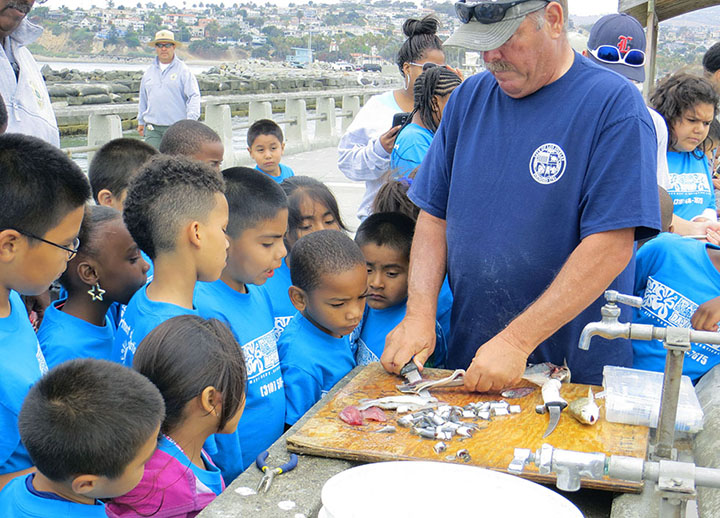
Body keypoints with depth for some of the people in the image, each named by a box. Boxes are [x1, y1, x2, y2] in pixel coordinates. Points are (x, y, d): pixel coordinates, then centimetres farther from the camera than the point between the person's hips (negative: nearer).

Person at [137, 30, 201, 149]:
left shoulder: (183, 70, 0)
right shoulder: (149, 72, 14)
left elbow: (194, 96, -6)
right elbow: (143, 99, 24)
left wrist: (191, 119, -19)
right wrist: (141, 121, 25)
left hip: (176, 127, -3)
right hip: (153, 128, 3)